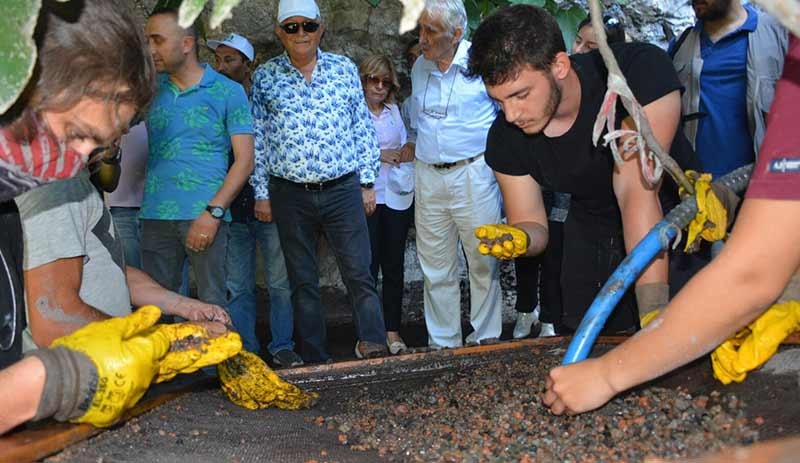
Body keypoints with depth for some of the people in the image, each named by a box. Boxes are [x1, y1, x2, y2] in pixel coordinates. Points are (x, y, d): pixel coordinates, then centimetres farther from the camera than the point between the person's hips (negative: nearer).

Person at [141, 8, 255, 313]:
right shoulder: (152, 88, 13)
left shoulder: (228, 92, 1)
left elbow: (244, 160, -5)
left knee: (212, 305, 1)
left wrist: (213, 213, -12)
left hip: (204, 215, -3)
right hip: (155, 216, 4)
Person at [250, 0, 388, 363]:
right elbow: (257, 138, 6)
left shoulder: (345, 69, 4)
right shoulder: (265, 77, 3)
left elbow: (363, 128, 7)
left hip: (343, 190, 0)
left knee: (360, 274, -3)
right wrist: (261, 193, 3)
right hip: (290, 196, 1)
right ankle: (314, 361, 18)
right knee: (303, 282, 8)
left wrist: (367, 182, 5)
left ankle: (374, 347, 4)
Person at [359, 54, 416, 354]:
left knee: (394, 265, 6)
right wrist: (377, 156, -14)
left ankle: (392, 332, 14)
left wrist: (410, 151, 4)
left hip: (397, 195, 5)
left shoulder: (395, 110, 14)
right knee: (367, 266, -4)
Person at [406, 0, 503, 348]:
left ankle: (485, 340, 15)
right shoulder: (420, 68, 10)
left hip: (473, 173, -5)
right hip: (428, 177, 5)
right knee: (435, 268, 8)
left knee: (483, 263, 2)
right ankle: (442, 343, 18)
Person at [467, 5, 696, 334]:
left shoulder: (642, 70, -30)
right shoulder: (505, 139, -17)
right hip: (590, 230, 3)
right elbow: (531, 224, -7)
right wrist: (519, 239, -34)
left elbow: (638, 193, -37)